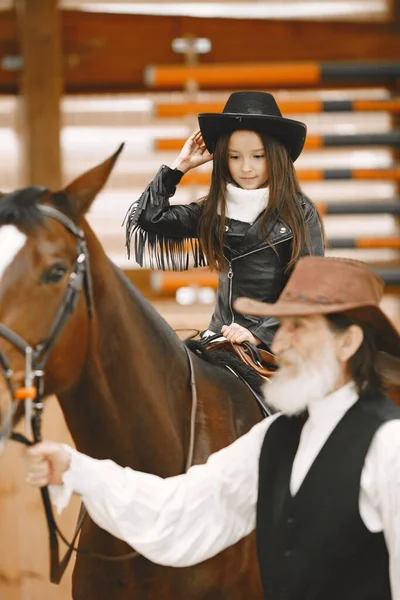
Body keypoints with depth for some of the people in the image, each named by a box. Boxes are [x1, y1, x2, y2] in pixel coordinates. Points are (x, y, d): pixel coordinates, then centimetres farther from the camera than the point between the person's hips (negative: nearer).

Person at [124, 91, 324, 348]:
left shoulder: (301, 214, -2)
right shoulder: (214, 211, 10)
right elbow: (149, 218, 10)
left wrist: (260, 333, -15)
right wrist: (181, 165, 8)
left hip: (278, 341, -4)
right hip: (224, 335, 4)